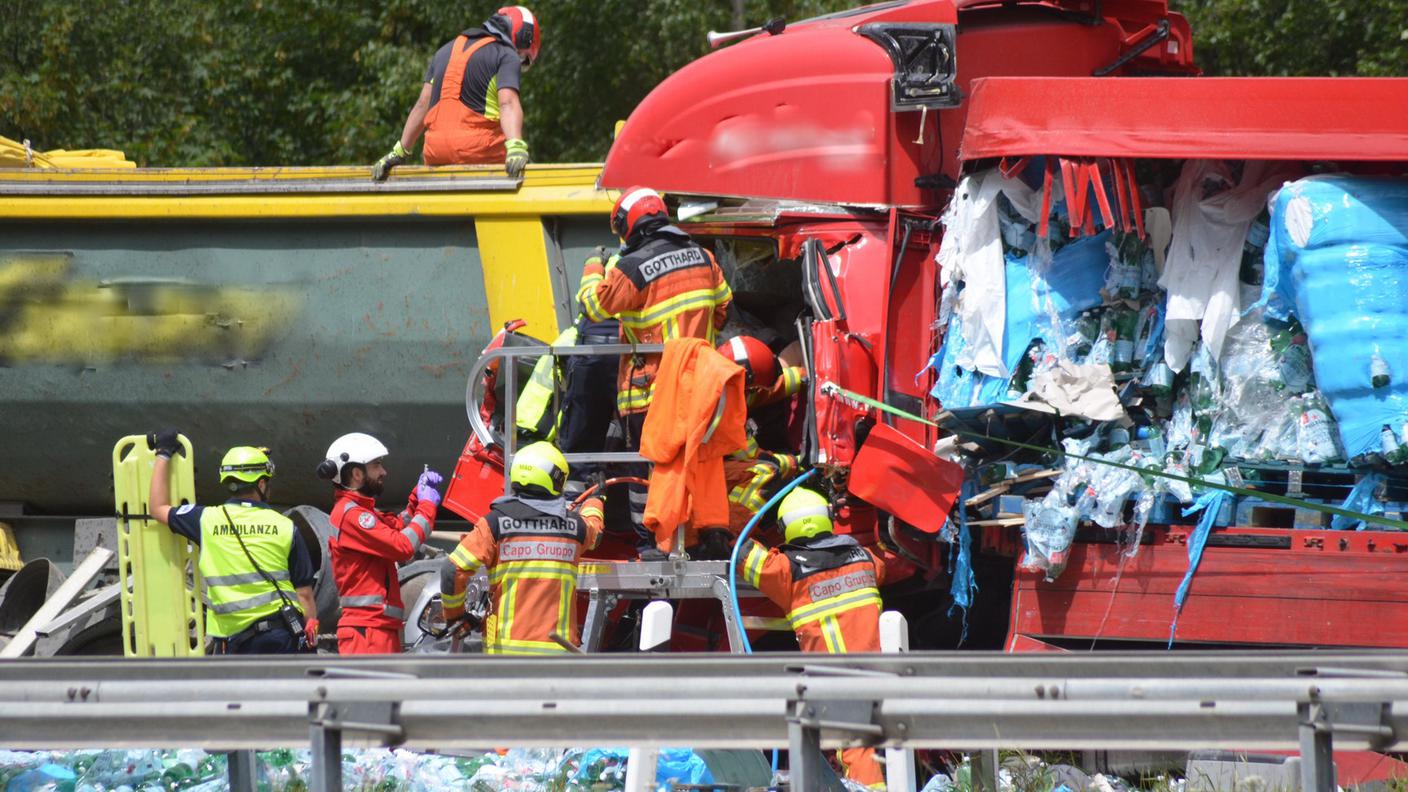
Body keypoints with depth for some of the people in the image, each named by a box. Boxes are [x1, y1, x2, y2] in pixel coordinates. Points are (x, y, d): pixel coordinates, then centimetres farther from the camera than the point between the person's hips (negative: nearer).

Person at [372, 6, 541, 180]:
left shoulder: (446, 51, 24)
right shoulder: (507, 56, 4)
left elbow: (422, 105, 20)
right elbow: (508, 104, -14)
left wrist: (400, 152, 20)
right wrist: (515, 146, -27)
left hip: (436, 155, 6)